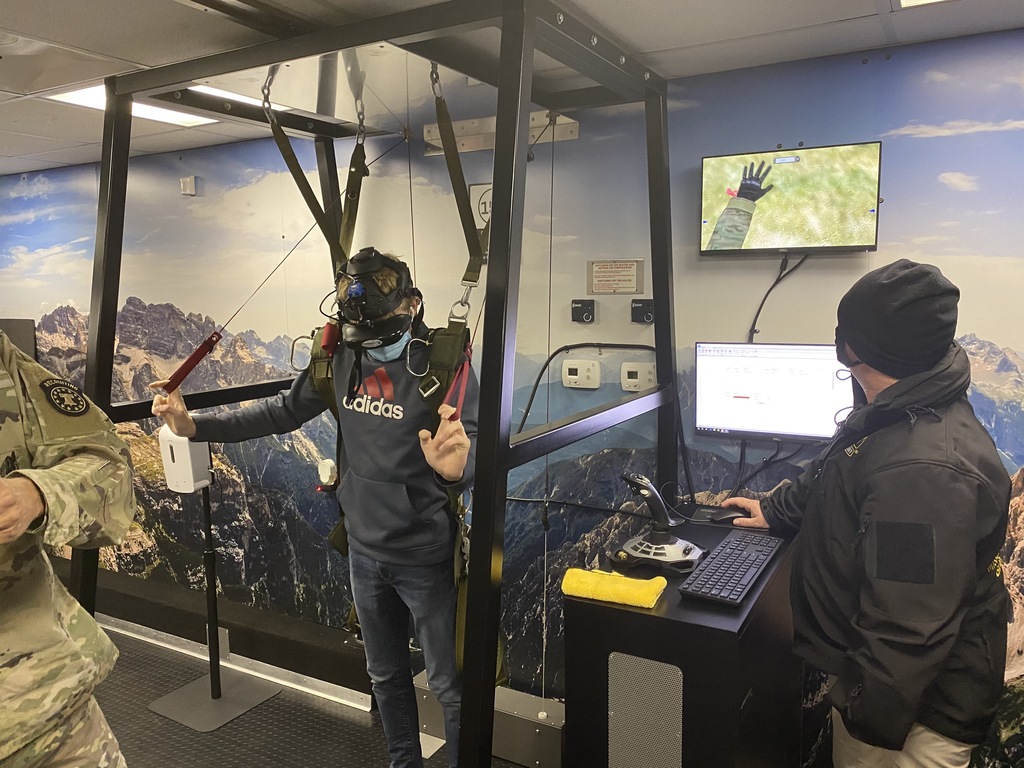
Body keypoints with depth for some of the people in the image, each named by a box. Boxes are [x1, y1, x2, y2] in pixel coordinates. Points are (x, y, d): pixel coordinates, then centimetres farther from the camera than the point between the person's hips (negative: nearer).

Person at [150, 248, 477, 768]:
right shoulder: (342, 358, -4)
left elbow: (478, 449, -27)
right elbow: (285, 412, 6)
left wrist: (457, 466, -51)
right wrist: (195, 426, 0)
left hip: (425, 558, -5)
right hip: (365, 550, 6)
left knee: (449, 686, 9)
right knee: (385, 675, 23)